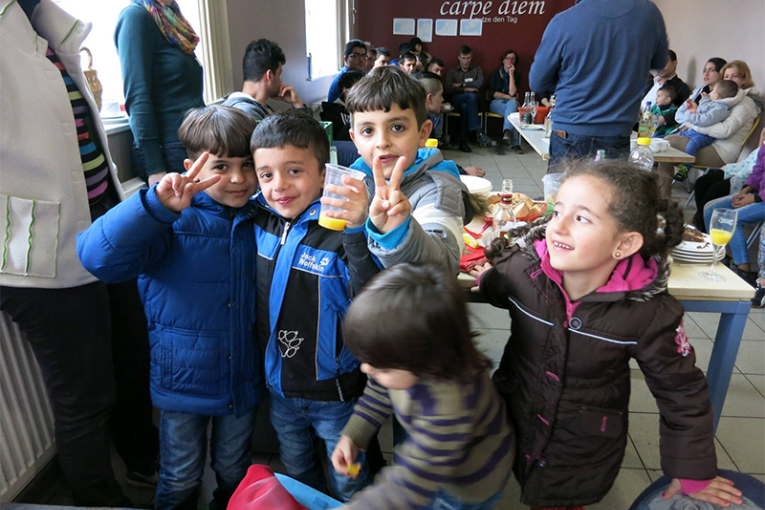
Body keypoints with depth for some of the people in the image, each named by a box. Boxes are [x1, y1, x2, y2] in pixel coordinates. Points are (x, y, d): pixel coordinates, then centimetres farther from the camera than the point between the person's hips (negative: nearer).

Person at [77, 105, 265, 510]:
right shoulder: (172, 219, -16)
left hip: (242, 379, 3)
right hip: (183, 379, -2)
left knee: (234, 473, 24)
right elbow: (97, 256, -33)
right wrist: (156, 205, -44)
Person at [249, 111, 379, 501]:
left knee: (350, 487, 22)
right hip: (279, 385, 5)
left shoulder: (341, 231, -27)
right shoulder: (261, 219, -10)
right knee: (297, 476, 32)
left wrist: (357, 232, -51)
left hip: (335, 393, -5)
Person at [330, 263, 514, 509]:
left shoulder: (445, 410, -47)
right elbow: (379, 394, -3)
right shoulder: (411, 355, -26)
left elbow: (407, 489, -37)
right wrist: (352, 436, -8)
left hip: (470, 485, -5)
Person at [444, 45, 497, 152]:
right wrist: (465, 89, -10)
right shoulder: (452, 72, 19)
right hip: (456, 101, -1)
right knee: (471, 96, -35)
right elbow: (447, 89, -1)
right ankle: (478, 133, -43)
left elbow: (480, 83, -1)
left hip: (472, 101, 1)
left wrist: (461, 85, 0)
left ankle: (463, 141, -43)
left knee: (465, 107, -37)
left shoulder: (477, 70, 22)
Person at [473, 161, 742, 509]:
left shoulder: (650, 313, -25)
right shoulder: (520, 268, -23)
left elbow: (682, 393, -7)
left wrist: (692, 475, 1)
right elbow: (489, 288, 5)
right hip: (513, 426, 2)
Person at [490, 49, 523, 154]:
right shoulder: (496, 73, 10)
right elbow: (492, 93, -1)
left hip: (511, 102, 1)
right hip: (497, 103, -1)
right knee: (512, 112, -34)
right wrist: (508, 96, -7)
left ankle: (507, 131, -49)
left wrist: (511, 75, -5)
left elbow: (512, 93, -7)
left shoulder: (516, 75, 11)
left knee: (512, 103, -37)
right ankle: (514, 143, -46)